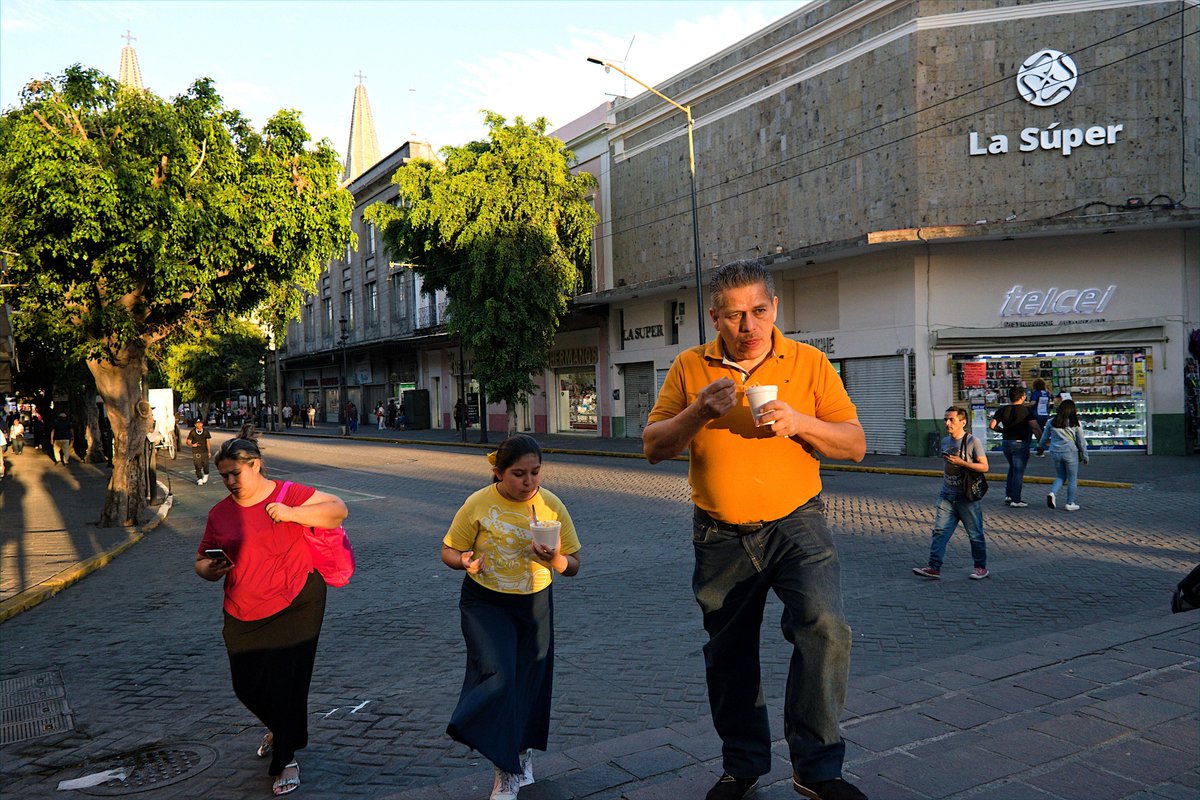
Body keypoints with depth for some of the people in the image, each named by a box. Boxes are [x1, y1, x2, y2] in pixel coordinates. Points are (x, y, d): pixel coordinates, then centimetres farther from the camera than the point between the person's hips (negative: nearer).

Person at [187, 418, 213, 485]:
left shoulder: (206, 432, 1)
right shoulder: (192, 432, -4)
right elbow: (188, 441, 0)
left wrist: (209, 451, 9)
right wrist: (192, 445, -22)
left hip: (204, 452, 1)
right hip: (196, 452, -1)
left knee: (205, 465, 5)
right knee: (197, 466, -3)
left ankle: (205, 476, 33)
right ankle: (199, 479, 7)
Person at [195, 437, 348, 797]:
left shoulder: (288, 495, -6)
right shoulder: (220, 513, 7)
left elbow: (338, 510, -11)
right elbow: (202, 561, 14)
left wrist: (291, 513, -23)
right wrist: (209, 570, -10)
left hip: (295, 606, -4)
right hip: (243, 615, 5)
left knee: (287, 682, -2)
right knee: (247, 685, 10)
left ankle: (285, 758, 19)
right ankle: (278, 728, 44)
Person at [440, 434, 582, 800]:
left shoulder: (551, 505, -8)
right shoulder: (479, 504, -13)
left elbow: (573, 566, -4)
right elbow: (448, 552, -4)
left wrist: (554, 559, -26)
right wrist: (465, 561, -26)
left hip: (535, 603, 3)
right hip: (485, 602, -2)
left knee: (530, 681, 11)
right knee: (498, 677, -15)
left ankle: (523, 749, 40)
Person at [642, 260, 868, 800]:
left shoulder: (809, 363, -2)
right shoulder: (689, 368, 0)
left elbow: (855, 445, -3)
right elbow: (653, 448, -1)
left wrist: (800, 422, -20)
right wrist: (698, 412, -19)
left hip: (796, 525, -1)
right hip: (721, 537, 2)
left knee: (824, 627, -23)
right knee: (729, 656, 13)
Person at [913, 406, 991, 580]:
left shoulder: (972, 442, -9)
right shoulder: (945, 441, 10)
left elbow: (984, 466, -12)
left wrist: (961, 462, -22)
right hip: (947, 496, 5)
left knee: (975, 534, 6)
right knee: (940, 530, -3)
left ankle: (981, 567, 21)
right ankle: (934, 567, -4)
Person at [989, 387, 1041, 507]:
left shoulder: (1002, 410, 3)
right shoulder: (1026, 410, -10)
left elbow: (991, 425, 0)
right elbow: (1034, 427, -17)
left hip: (1006, 442, 5)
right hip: (1020, 443, -5)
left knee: (1012, 468, 22)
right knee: (1018, 471, 0)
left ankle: (1008, 496, 19)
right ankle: (1015, 500, 1)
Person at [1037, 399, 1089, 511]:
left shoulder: (1053, 422, 2)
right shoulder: (1075, 423, -5)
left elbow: (1044, 437, 11)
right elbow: (1081, 441, 0)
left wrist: (1040, 448, 28)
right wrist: (1085, 456, 9)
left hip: (1055, 452, 3)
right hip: (1070, 452, -3)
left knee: (1060, 477, 17)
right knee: (1072, 479, 9)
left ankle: (1052, 493, -8)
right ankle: (1070, 503, 11)